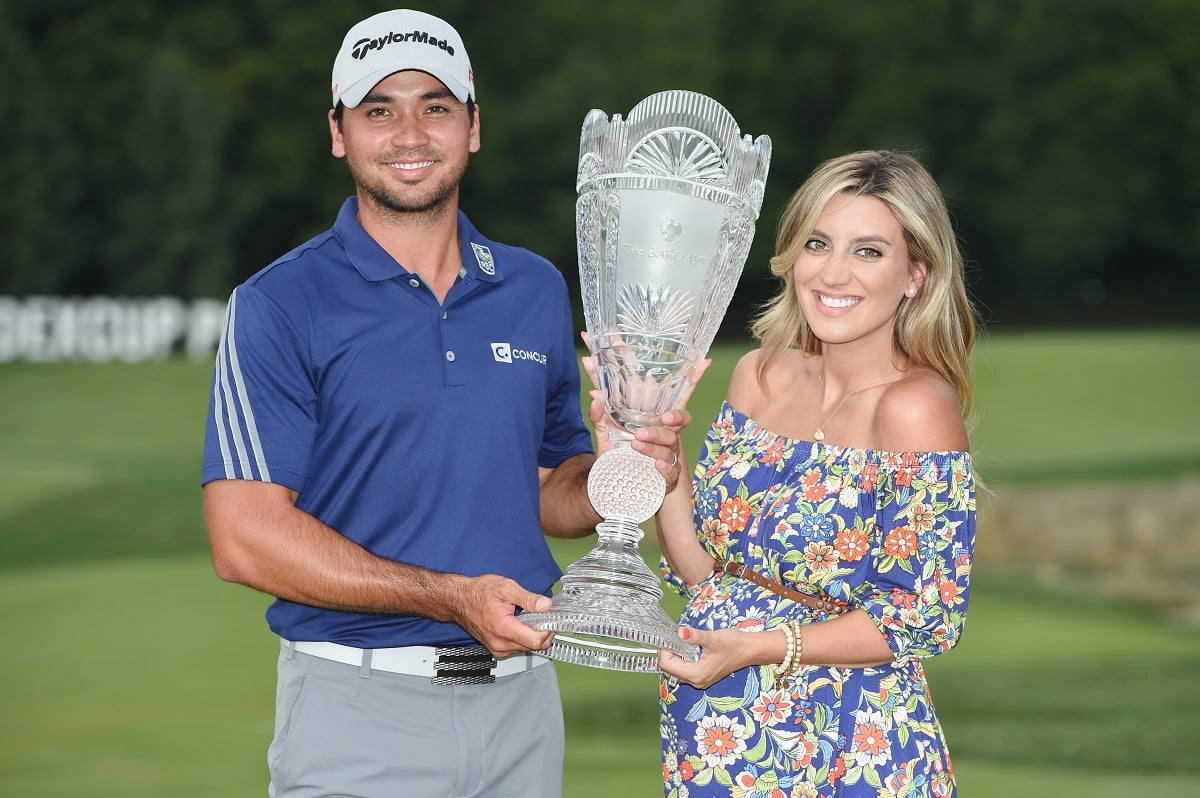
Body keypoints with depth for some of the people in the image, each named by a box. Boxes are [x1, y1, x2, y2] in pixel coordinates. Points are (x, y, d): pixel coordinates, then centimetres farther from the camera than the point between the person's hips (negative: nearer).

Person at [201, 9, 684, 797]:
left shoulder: (537, 290, 10)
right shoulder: (279, 305, -6)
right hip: (359, 704, -4)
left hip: (522, 698, 4)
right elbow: (245, 538, -13)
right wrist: (452, 598, -19)